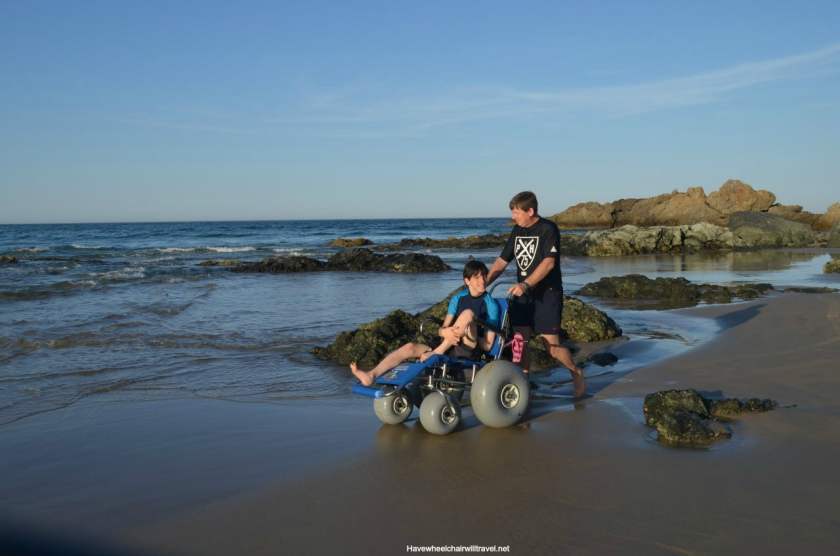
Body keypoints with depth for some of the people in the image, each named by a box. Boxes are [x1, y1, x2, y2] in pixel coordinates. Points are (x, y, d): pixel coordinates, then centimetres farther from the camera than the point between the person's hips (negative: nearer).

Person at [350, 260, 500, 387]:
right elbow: (441, 330, 5)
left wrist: (466, 334, -20)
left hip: (470, 352, -4)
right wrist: (445, 332, -21)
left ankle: (437, 353, -24)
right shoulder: (457, 299, 13)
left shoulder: (491, 304, 0)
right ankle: (371, 375, -36)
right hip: (449, 349, 4)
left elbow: (488, 345, -3)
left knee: (468, 313, -27)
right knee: (410, 347, -21)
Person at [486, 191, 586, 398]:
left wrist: (526, 284, -31)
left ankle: (576, 374, 19)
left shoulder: (548, 229, -10)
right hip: (523, 295, 6)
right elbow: (501, 262, 10)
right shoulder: (517, 231, 10)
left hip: (547, 295, -6)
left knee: (552, 345, -5)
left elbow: (548, 262, -21)